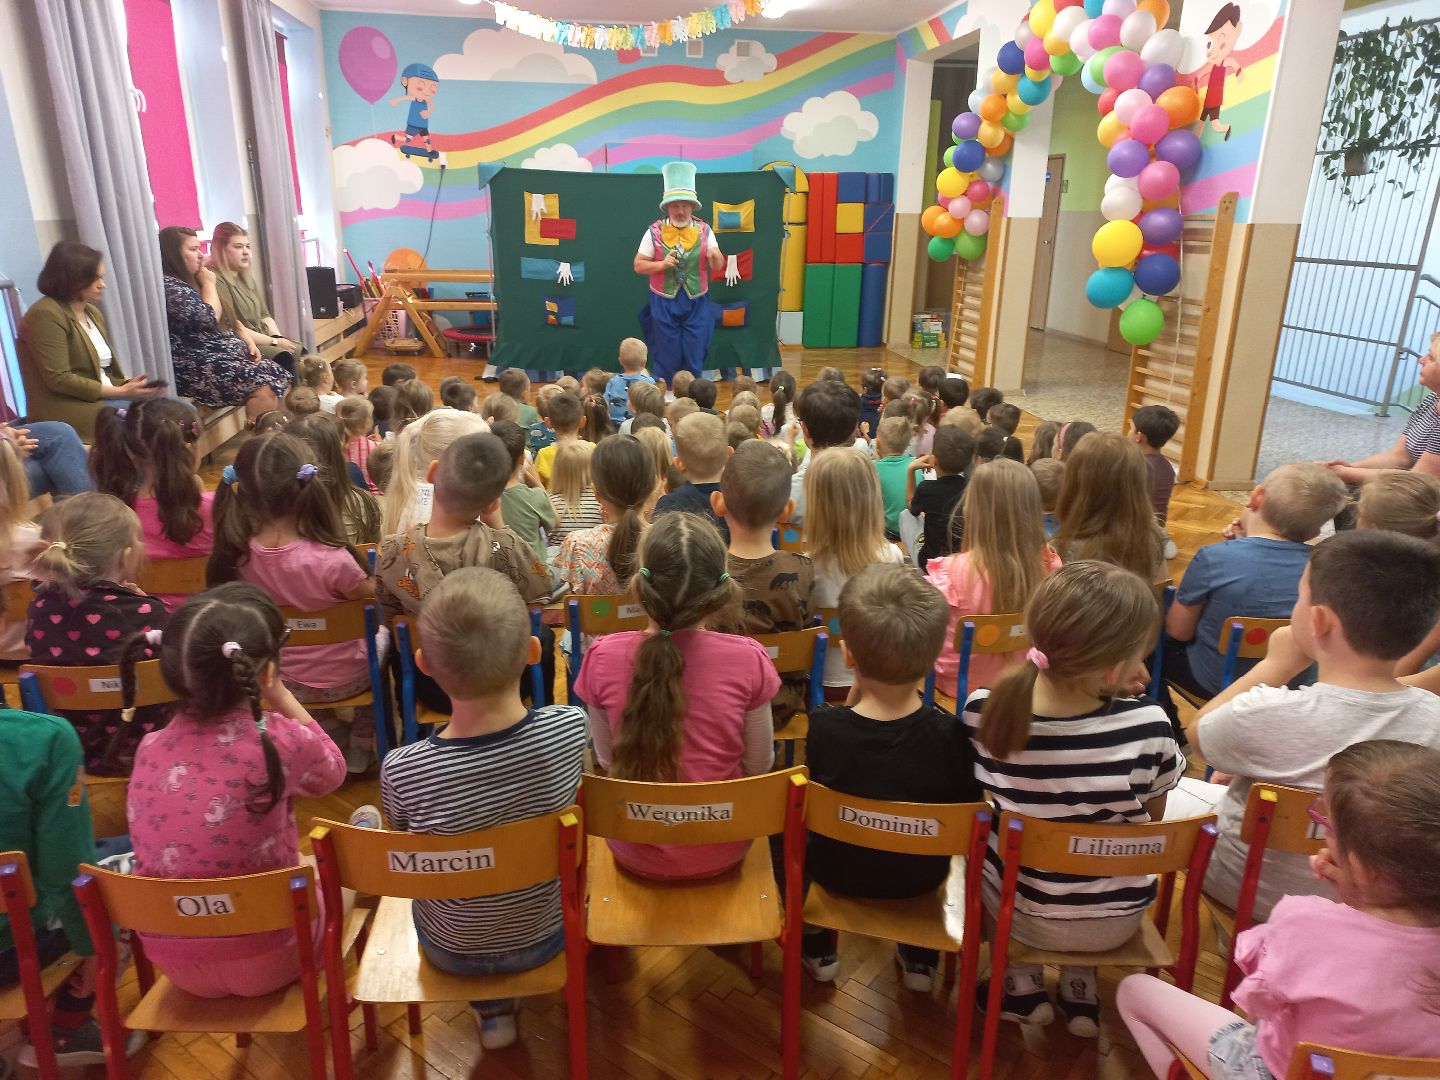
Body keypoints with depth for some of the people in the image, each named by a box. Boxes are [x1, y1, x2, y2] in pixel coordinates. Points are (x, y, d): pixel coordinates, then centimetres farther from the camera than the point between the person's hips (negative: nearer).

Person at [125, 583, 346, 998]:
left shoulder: (149, 750, -11)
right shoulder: (282, 741, -23)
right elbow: (331, 773, 0)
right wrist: (282, 697, -3)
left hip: (173, 961, 4)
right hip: (263, 961, -4)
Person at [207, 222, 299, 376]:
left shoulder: (247, 278, 18)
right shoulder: (215, 281, -12)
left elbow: (264, 315, 18)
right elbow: (232, 329, -18)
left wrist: (278, 337, -2)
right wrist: (274, 342, -15)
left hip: (262, 339, 9)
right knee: (284, 358, -28)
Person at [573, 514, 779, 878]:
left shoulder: (603, 657, -21)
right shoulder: (748, 659, -23)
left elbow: (607, 760, -5)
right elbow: (759, 765, -9)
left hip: (638, 855, 1)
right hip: (721, 853, 0)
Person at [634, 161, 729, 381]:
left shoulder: (704, 230, -2)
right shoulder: (655, 231, -6)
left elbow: (718, 267, -1)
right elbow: (638, 265, -3)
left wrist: (715, 257, -24)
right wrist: (662, 264, -20)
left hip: (696, 302, 1)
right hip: (664, 303, -1)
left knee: (694, 357, 7)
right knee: (666, 357, 8)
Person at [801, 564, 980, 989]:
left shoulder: (823, 725, -28)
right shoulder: (951, 733, -28)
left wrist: (858, 686, -12)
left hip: (838, 873, -1)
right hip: (920, 879, 1)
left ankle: (816, 947, 33)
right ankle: (920, 958, 37)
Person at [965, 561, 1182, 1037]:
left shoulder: (983, 712, -24)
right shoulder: (1147, 725, -27)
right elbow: (1153, 815, -6)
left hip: (1018, 912, 0)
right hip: (1115, 920, 1)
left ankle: (1023, 984, 28)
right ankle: (1081, 991, 32)